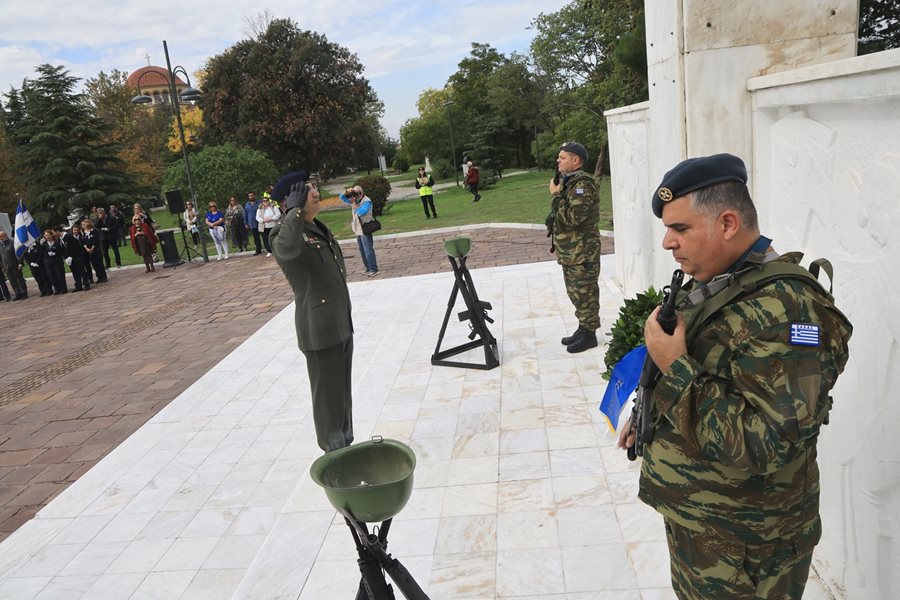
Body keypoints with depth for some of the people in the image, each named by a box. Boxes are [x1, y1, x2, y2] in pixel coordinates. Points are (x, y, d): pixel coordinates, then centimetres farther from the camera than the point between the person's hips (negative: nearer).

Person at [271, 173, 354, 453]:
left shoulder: (319, 228, 13)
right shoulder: (285, 234, -15)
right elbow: (287, 247, -43)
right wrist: (297, 209, -32)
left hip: (342, 324, 9)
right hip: (319, 329, -9)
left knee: (343, 390, 19)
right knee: (327, 394, 4)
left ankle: (347, 445, 35)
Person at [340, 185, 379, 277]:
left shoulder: (366, 201, -14)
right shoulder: (355, 199, 9)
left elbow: (361, 212, -27)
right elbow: (342, 197, 13)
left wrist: (354, 203, -22)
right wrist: (346, 191, -7)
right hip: (358, 230, 8)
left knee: (368, 250, -8)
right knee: (362, 251, 11)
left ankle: (374, 269, -4)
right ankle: (368, 268, 18)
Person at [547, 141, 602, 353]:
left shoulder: (582, 184, -17)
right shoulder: (568, 181, 14)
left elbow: (572, 217, -26)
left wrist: (556, 195, -17)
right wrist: (557, 242, 22)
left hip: (582, 252, -10)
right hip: (569, 251, 10)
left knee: (585, 293, -1)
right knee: (576, 293, 17)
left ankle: (589, 334, 8)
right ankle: (583, 328, 29)